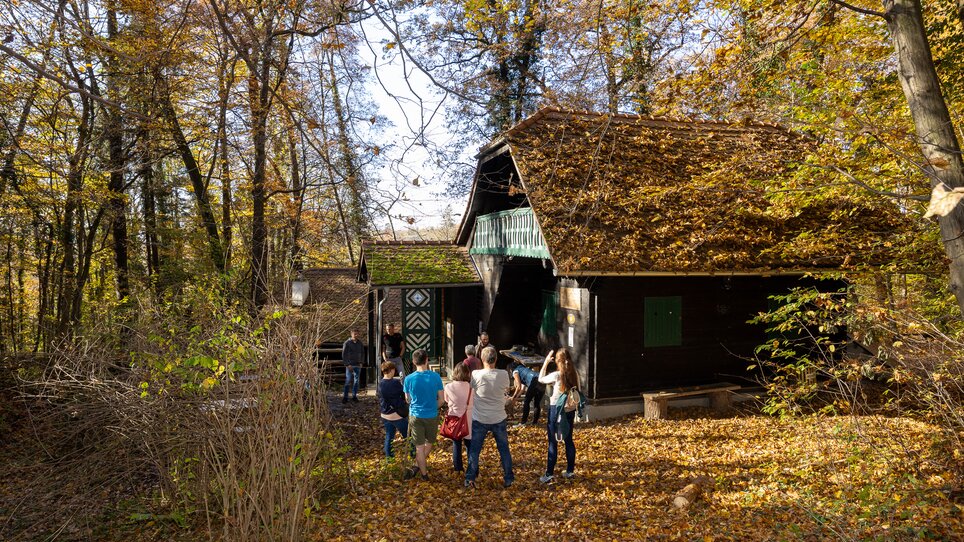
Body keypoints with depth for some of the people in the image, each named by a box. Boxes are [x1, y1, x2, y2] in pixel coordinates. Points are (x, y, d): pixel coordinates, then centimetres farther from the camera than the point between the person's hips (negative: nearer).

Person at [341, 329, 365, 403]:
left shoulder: (360, 343, 8)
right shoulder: (347, 343, -5)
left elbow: (362, 353, 16)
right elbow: (344, 354, -6)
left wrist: (362, 362, 4)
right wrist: (347, 364, -12)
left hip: (358, 365, 4)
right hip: (350, 365, -4)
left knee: (356, 381, 7)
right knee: (348, 381, -5)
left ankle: (354, 396, 15)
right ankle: (345, 397, 1)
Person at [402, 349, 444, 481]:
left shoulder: (409, 379, -10)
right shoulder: (435, 377, -12)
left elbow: (408, 399, 3)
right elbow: (441, 400, -6)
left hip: (416, 415, 0)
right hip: (432, 415, 0)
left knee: (419, 446, 10)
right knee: (429, 443, 22)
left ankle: (424, 473, 16)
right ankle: (418, 466, 22)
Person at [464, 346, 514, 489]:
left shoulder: (476, 374, -16)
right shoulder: (504, 375, -12)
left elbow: (470, 387, 3)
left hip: (479, 419, -1)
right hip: (499, 419, 1)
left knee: (474, 450, 12)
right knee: (504, 449, 16)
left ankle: (470, 479, 18)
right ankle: (508, 479, 24)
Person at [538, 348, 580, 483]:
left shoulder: (556, 375, -16)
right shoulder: (574, 374, -1)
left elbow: (541, 379, 0)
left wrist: (546, 362, 2)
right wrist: (576, 412, 15)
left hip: (556, 410, -5)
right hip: (570, 410, 5)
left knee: (553, 442, -1)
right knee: (569, 440, 15)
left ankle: (548, 474, 3)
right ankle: (570, 471, 23)